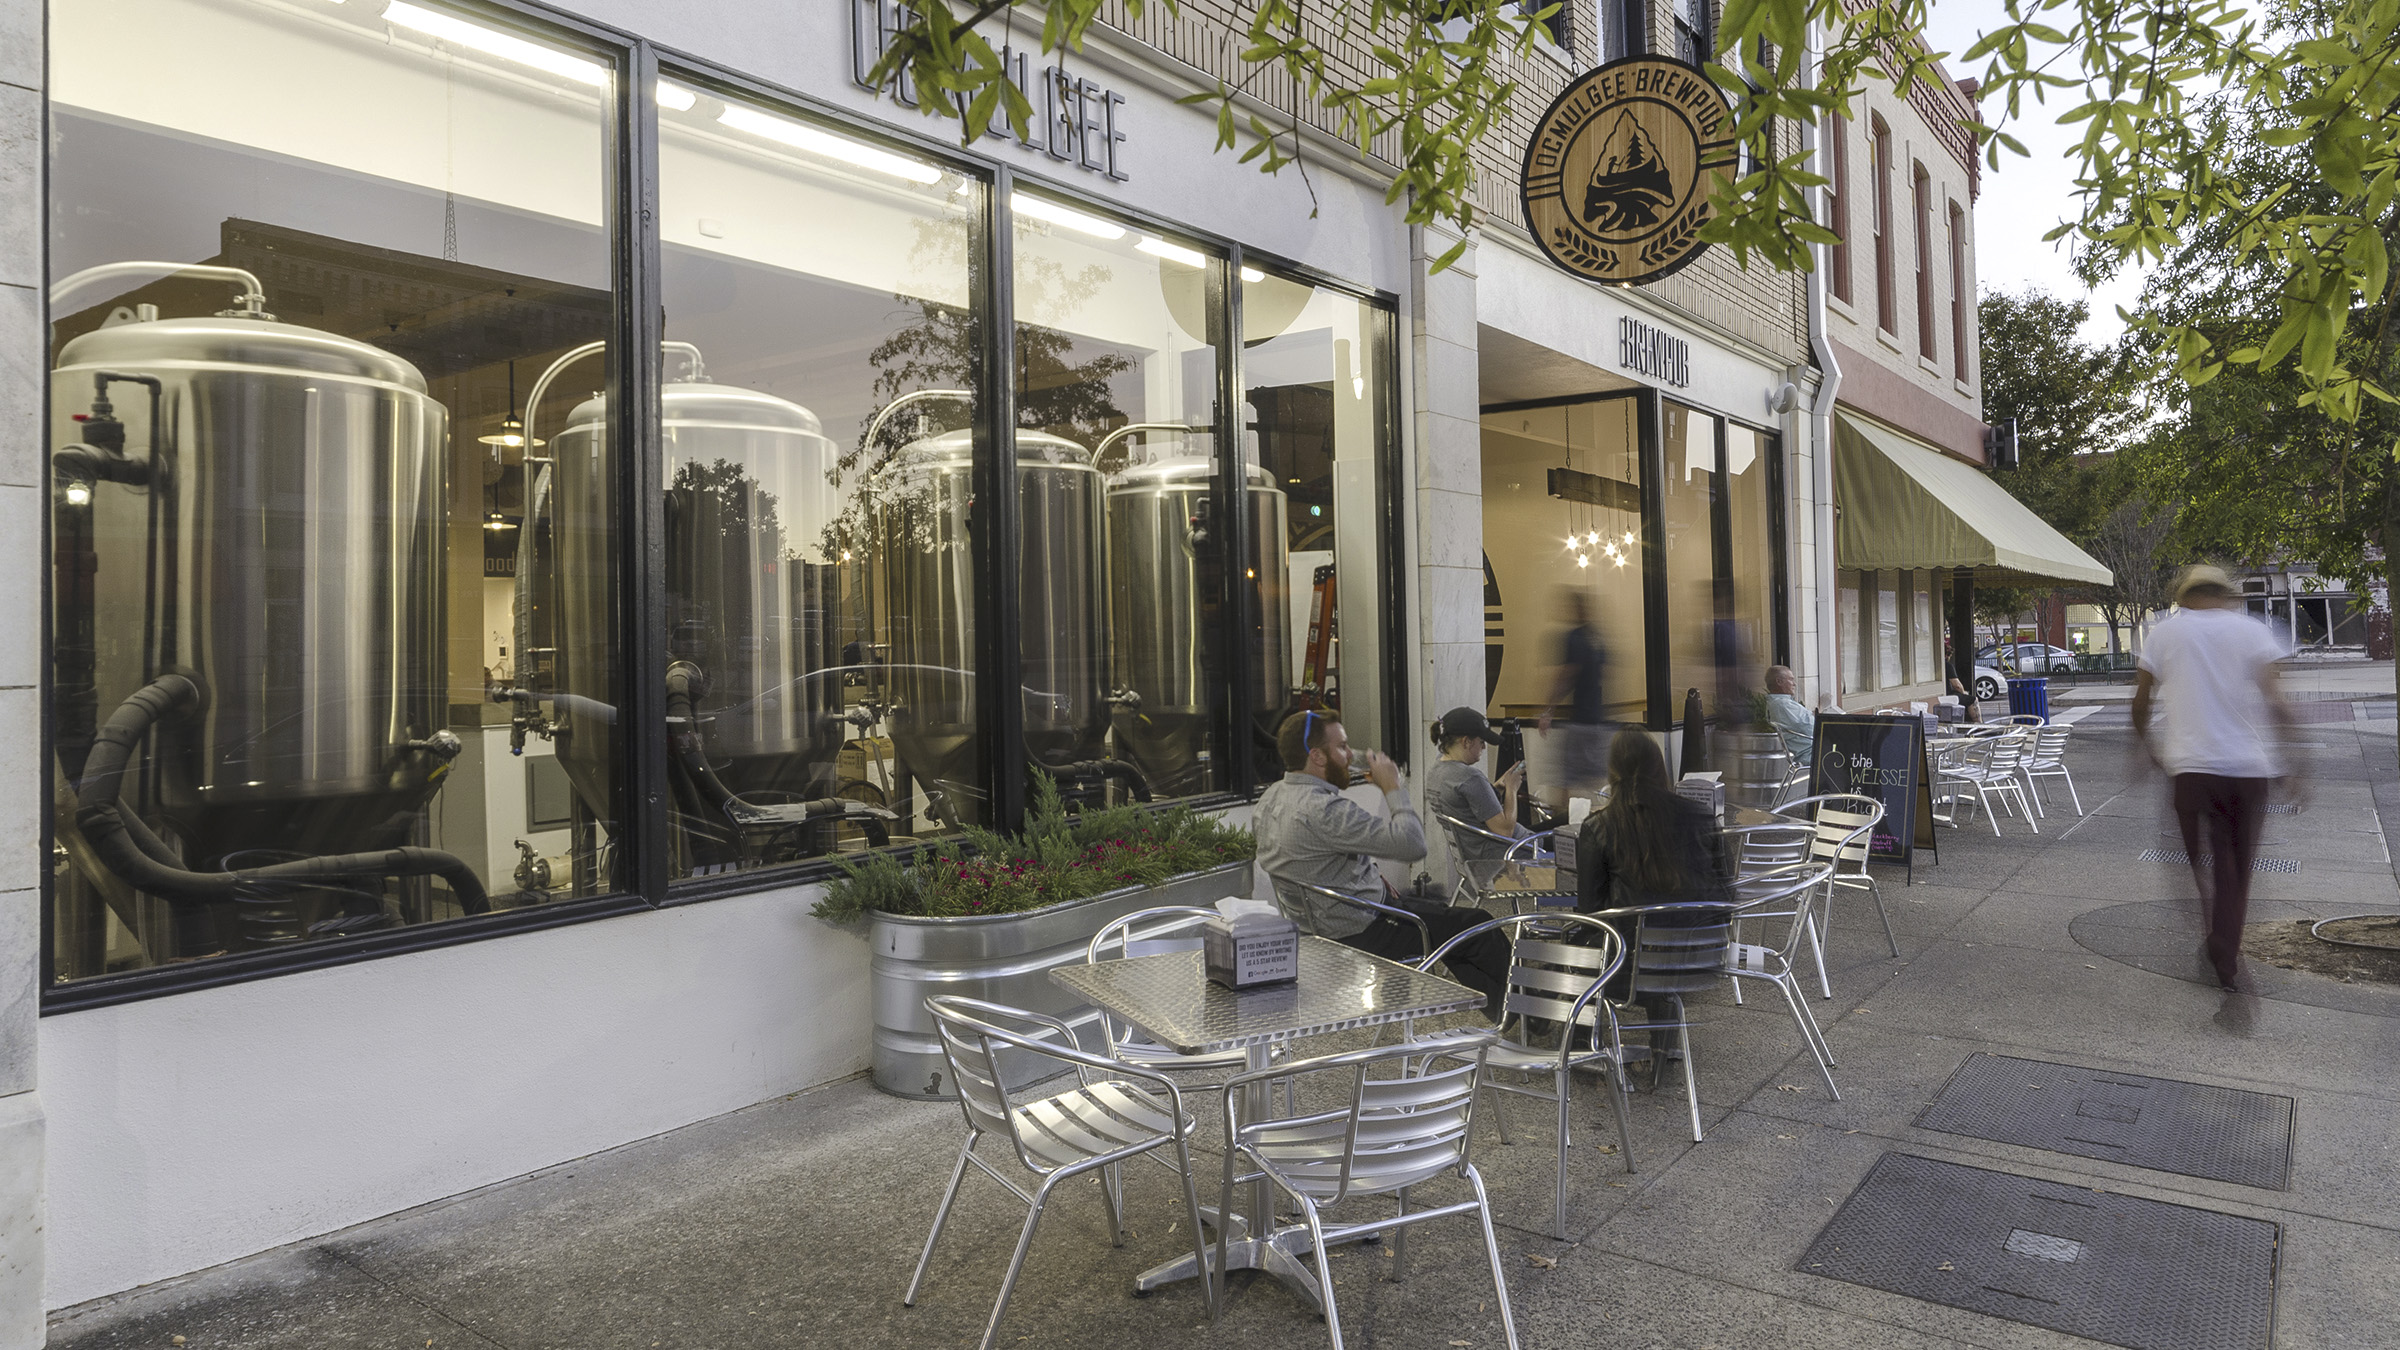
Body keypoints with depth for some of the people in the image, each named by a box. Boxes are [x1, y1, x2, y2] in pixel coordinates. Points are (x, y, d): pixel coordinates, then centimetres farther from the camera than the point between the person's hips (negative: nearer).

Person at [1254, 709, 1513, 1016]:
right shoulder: (1323, 810, -30)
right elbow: (1413, 844, -32)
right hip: (1359, 935, -10)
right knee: (1481, 928, 4)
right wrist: (1392, 787, -14)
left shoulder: (1271, 796, 1)